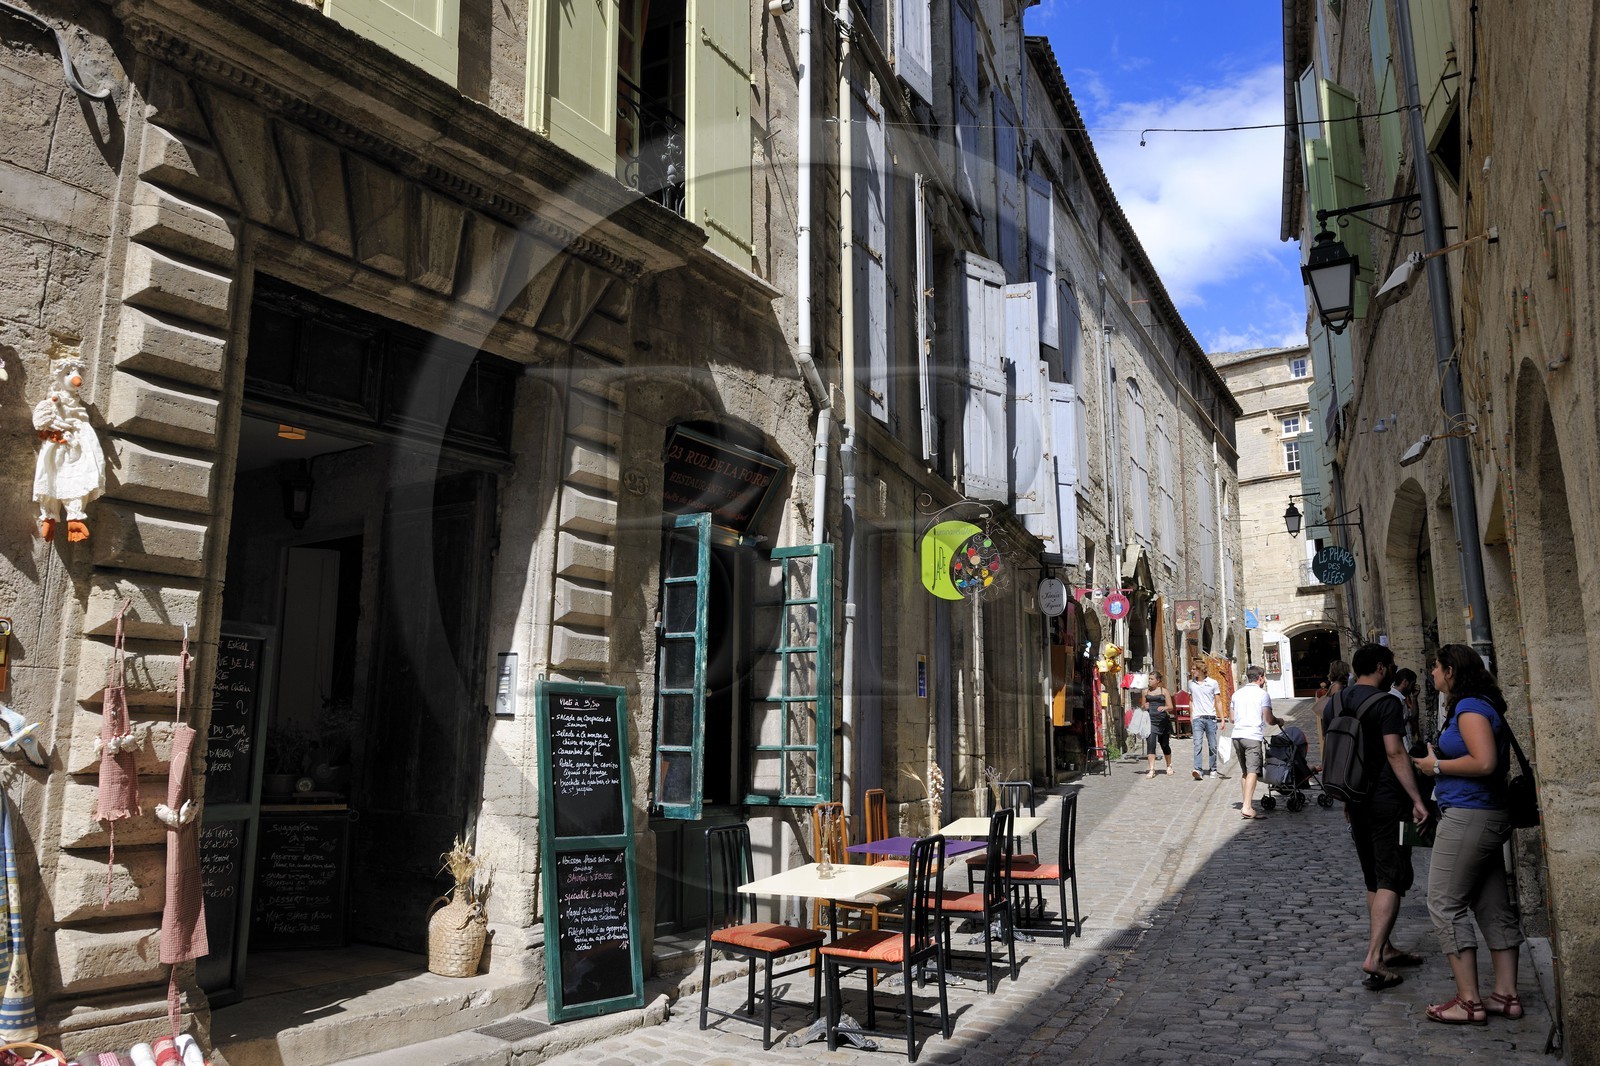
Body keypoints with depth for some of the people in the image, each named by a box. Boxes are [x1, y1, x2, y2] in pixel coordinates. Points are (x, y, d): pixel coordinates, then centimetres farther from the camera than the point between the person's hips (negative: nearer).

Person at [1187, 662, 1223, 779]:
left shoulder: (1212, 683, 2)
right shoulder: (1191, 683, 9)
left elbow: (1218, 701, 5)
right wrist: (1191, 716, 16)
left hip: (1211, 718, -1)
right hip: (1197, 718, 1)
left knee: (1212, 745, 7)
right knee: (1198, 744, -12)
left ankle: (1213, 769, 19)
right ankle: (1197, 769, -20)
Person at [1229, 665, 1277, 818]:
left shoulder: (1237, 694, 16)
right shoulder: (1262, 694, -1)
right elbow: (1269, 720, -6)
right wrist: (1278, 721, 14)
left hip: (1237, 735, 6)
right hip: (1253, 736, -6)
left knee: (1244, 772, 16)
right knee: (1252, 771, -9)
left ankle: (1246, 804, 20)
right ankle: (1247, 806, -19)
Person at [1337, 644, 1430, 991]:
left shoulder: (1337, 702, 10)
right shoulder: (1386, 703, -13)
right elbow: (1395, 753, -20)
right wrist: (1417, 799, -19)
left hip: (1357, 801, 8)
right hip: (1386, 800, -8)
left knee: (1374, 880, 17)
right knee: (1391, 880, -6)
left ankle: (1385, 948, 27)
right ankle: (1373, 959, -13)